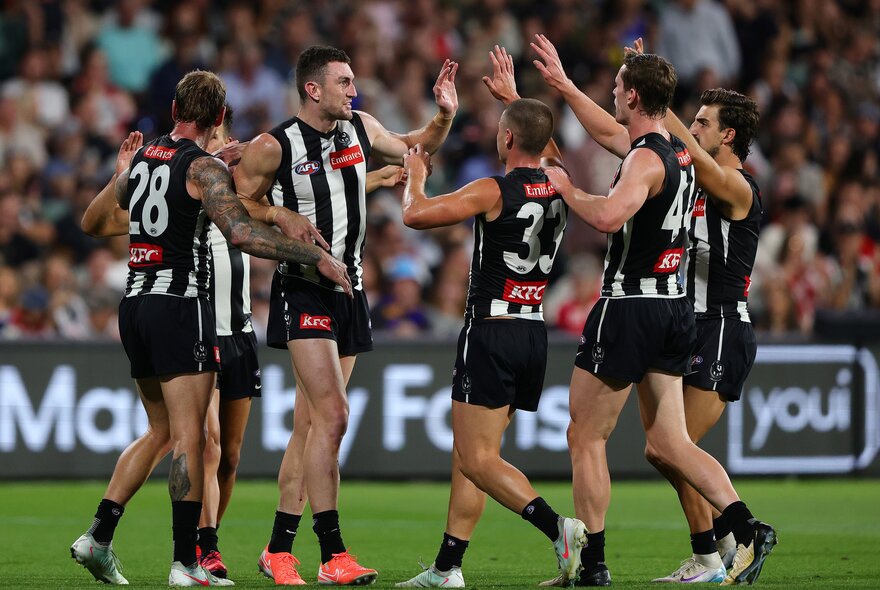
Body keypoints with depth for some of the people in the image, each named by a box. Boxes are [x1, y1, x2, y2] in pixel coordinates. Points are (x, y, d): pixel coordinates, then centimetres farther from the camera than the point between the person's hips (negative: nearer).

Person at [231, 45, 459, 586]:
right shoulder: (275, 147, -10)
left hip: (348, 288, 7)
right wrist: (285, 219, -14)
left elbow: (413, 151, 22)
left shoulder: (361, 129, 6)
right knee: (332, 414, -17)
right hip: (302, 289, -7)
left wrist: (444, 117, 5)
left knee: (313, 424, 9)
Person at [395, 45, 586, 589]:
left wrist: (416, 176, 7)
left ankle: (559, 528, -25)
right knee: (469, 453, 13)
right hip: (534, 334, 7)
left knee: (479, 459, -7)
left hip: (492, 330, -7)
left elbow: (416, 215, -13)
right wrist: (514, 98, 41)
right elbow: (542, 145, 30)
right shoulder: (558, 186, 6)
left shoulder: (493, 192, -14)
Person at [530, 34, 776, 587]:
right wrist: (563, 85, 38)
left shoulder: (646, 160, -17)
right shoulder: (678, 151, 11)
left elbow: (608, 216, -36)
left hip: (630, 308, -9)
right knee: (668, 445, 9)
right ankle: (748, 529, -6)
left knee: (586, 437, 4)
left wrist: (567, 189, -17)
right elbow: (611, 133, 31)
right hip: (675, 308, 9)